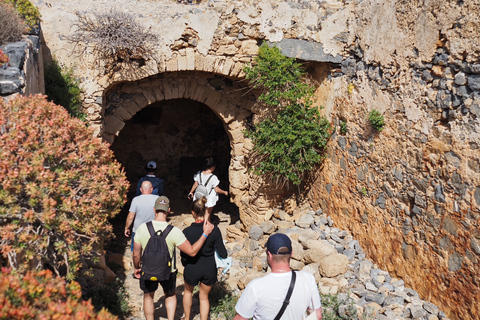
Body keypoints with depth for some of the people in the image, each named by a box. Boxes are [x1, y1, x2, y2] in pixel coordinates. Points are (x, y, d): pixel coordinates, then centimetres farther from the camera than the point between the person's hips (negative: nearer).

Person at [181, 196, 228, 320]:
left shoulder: (187, 232, -19)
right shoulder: (214, 230, -18)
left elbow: (184, 255, -9)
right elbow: (222, 252, -12)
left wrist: (185, 264, 13)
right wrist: (225, 259, 11)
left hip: (192, 268, 0)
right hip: (209, 268, 0)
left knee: (188, 291, 29)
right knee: (204, 297, 21)